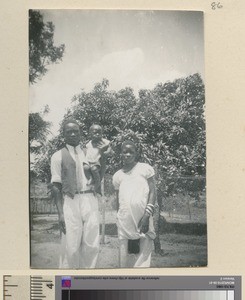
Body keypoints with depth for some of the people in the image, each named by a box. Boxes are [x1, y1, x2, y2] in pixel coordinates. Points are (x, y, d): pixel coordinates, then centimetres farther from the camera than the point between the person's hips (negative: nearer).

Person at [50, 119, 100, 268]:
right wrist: (60, 212, -8)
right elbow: (56, 186, 0)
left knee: (92, 245, 5)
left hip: (90, 200, 4)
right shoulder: (58, 156, 4)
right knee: (71, 246, -2)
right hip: (70, 201, -3)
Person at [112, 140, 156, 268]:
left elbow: (152, 192, 0)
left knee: (143, 253, -5)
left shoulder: (145, 168, 6)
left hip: (142, 217, -3)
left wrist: (147, 215, -10)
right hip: (124, 219, 3)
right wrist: (119, 219, 11)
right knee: (125, 253, 4)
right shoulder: (118, 175, 15)